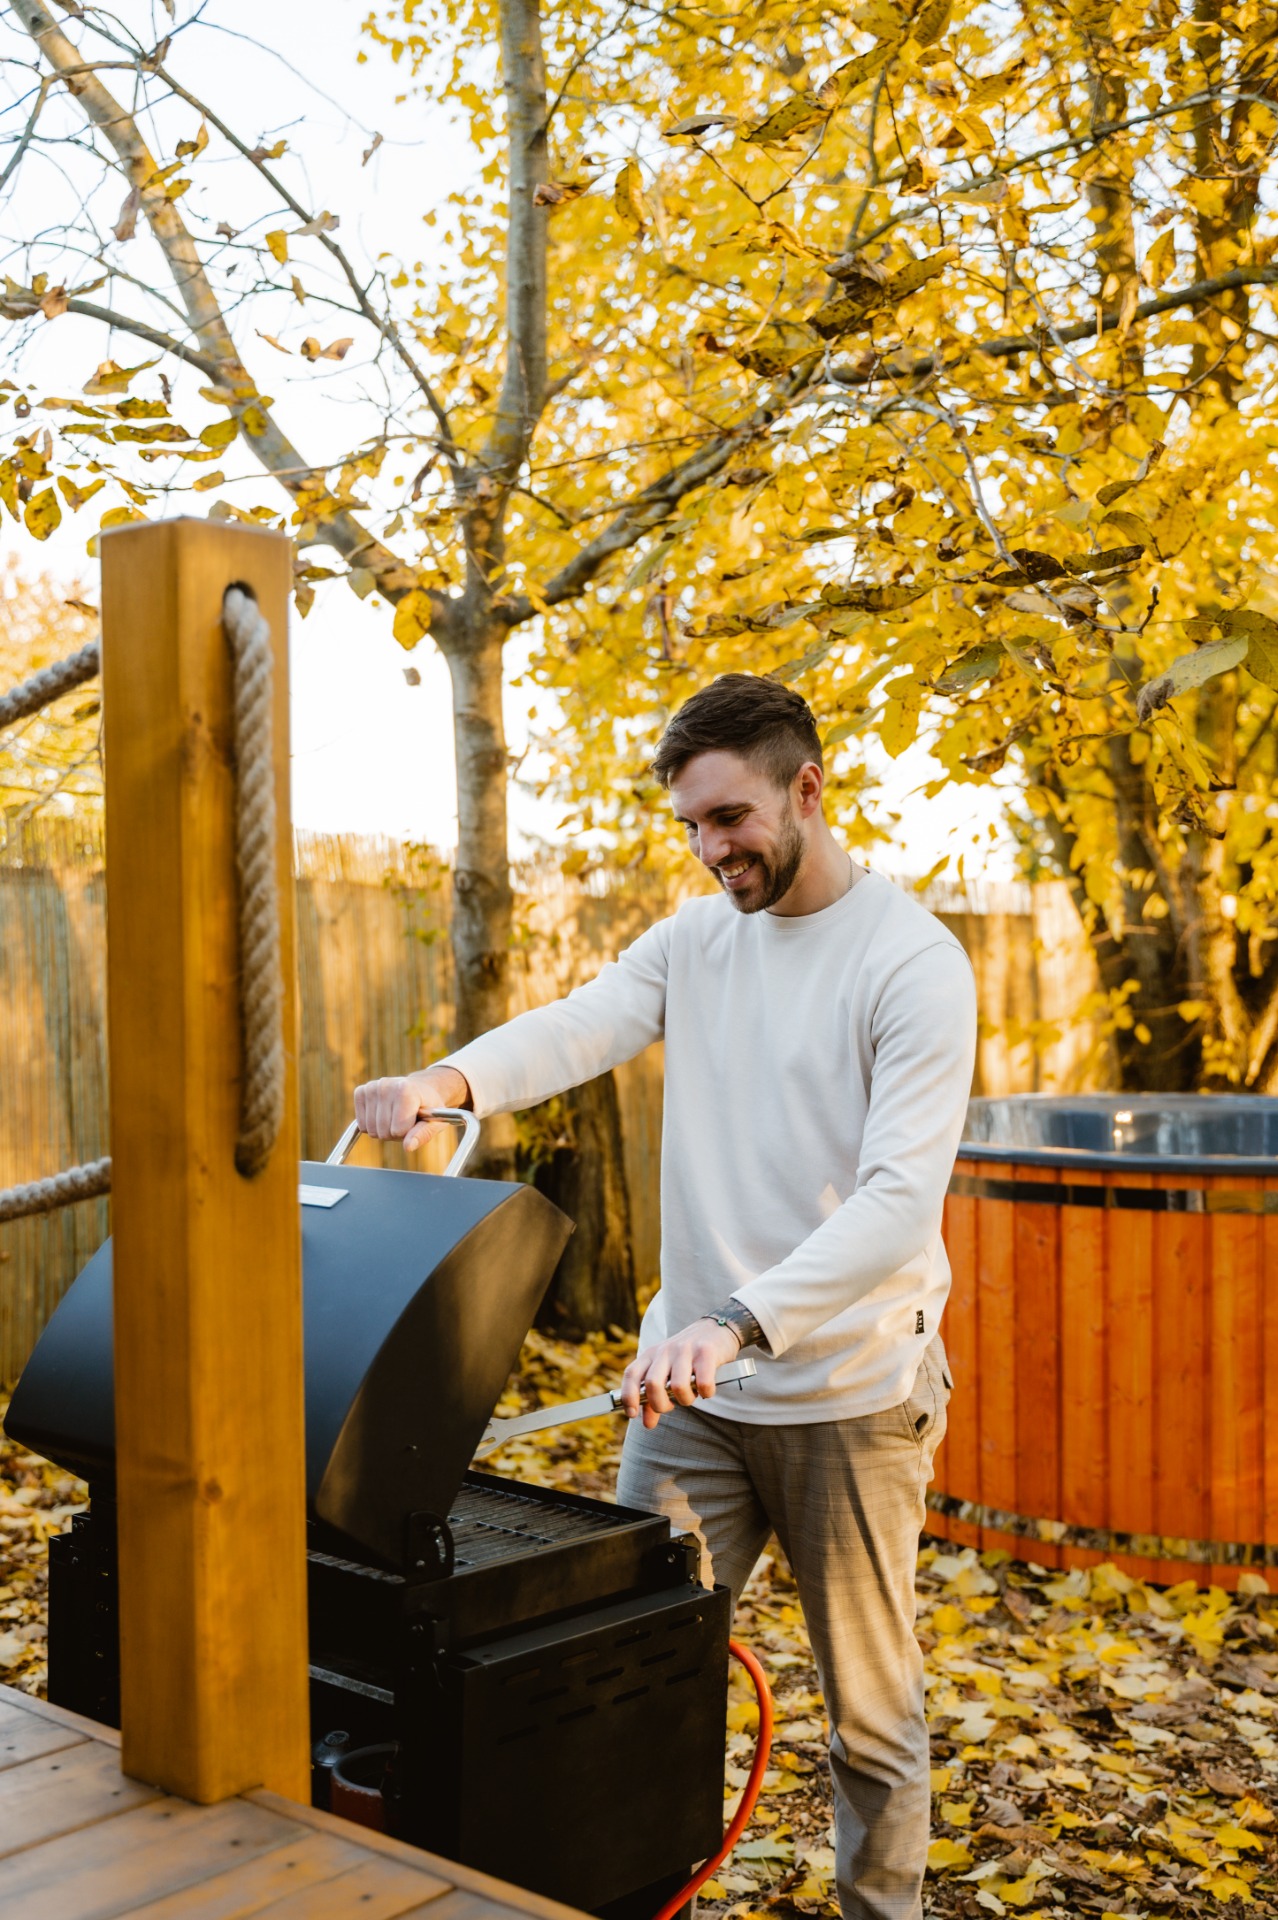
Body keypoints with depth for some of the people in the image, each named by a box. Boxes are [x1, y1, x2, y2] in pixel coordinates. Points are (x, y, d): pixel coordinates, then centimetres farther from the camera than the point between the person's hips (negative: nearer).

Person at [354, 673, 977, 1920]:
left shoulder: (915, 964, -13)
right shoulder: (693, 938, 6)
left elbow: (899, 1201, -23)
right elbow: (579, 1027, -11)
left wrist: (740, 1322, -35)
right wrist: (451, 1081, -33)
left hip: (849, 1394, -4)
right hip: (688, 1385, 4)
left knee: (869, 1709, 13)